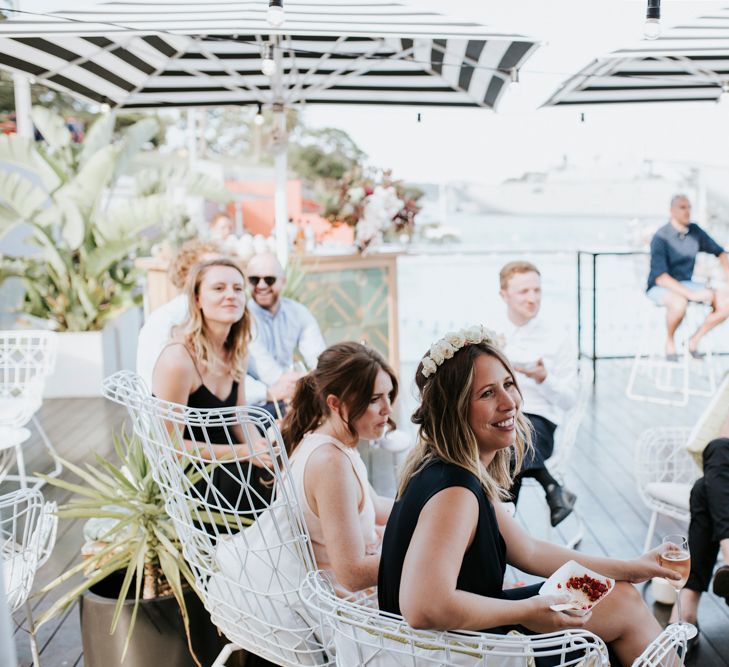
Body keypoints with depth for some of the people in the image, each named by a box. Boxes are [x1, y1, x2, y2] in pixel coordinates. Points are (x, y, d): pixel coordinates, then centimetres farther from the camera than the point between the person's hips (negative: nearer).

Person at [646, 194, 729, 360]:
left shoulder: (695, 231, -1)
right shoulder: (661, 238, -20)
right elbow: (660, 277, -30)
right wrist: (692, 294, -36)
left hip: (685, 284, 6)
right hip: (660, 288, -6)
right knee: (680, 303, -41)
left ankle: (694, 340, 2)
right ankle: (670, 340, -11)